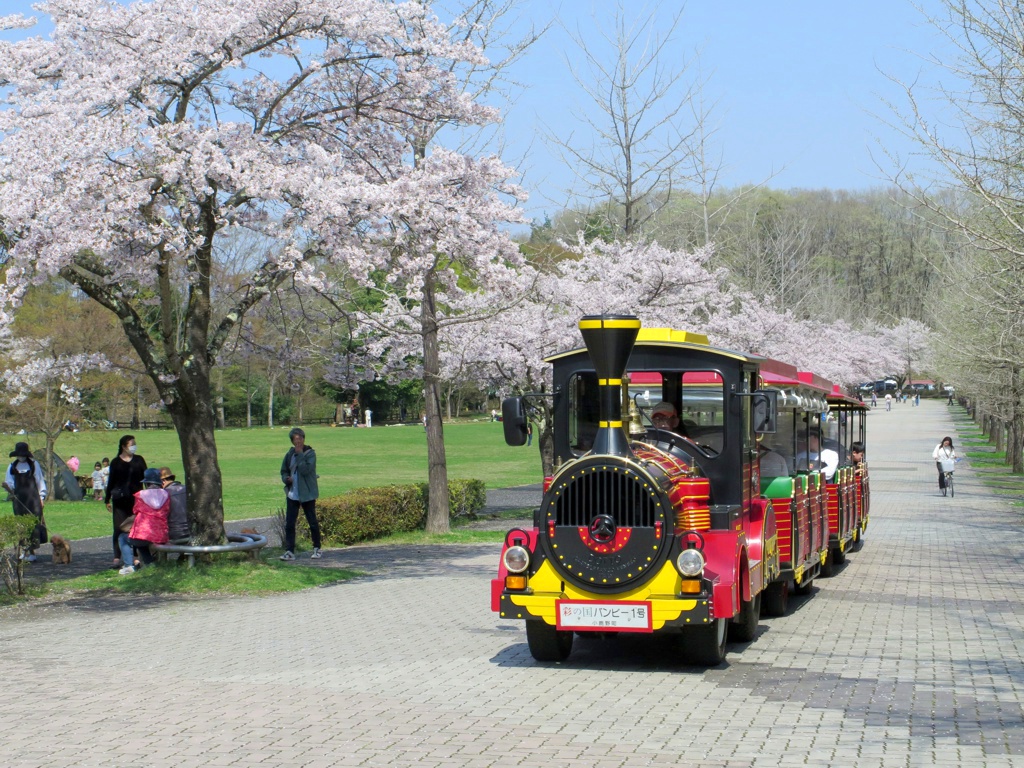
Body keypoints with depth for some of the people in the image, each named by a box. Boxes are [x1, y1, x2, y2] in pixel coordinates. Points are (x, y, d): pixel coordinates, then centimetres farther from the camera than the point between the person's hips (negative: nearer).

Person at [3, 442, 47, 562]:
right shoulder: (12, 467, 11)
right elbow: (10, 482, 12)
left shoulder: (34, 464, 4)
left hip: (32, 498, -3)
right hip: (18, 498, 3)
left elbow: (40, 481, 7)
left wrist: (42, 497, 4)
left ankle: (32, 551, -5)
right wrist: (7, 485, -11)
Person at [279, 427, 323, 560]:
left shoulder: (310, 453, -8)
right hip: (292, 493, 4)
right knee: (289, 523, 0)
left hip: (307, 494, -4)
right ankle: (289, 551, 3)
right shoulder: (290, 454, 7)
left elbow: (306, 470, -22)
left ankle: (317, 549, 19)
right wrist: (286, 479, -5)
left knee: (313, 522, 5)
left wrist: (299, 454, -19)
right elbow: (284, 470, 16)